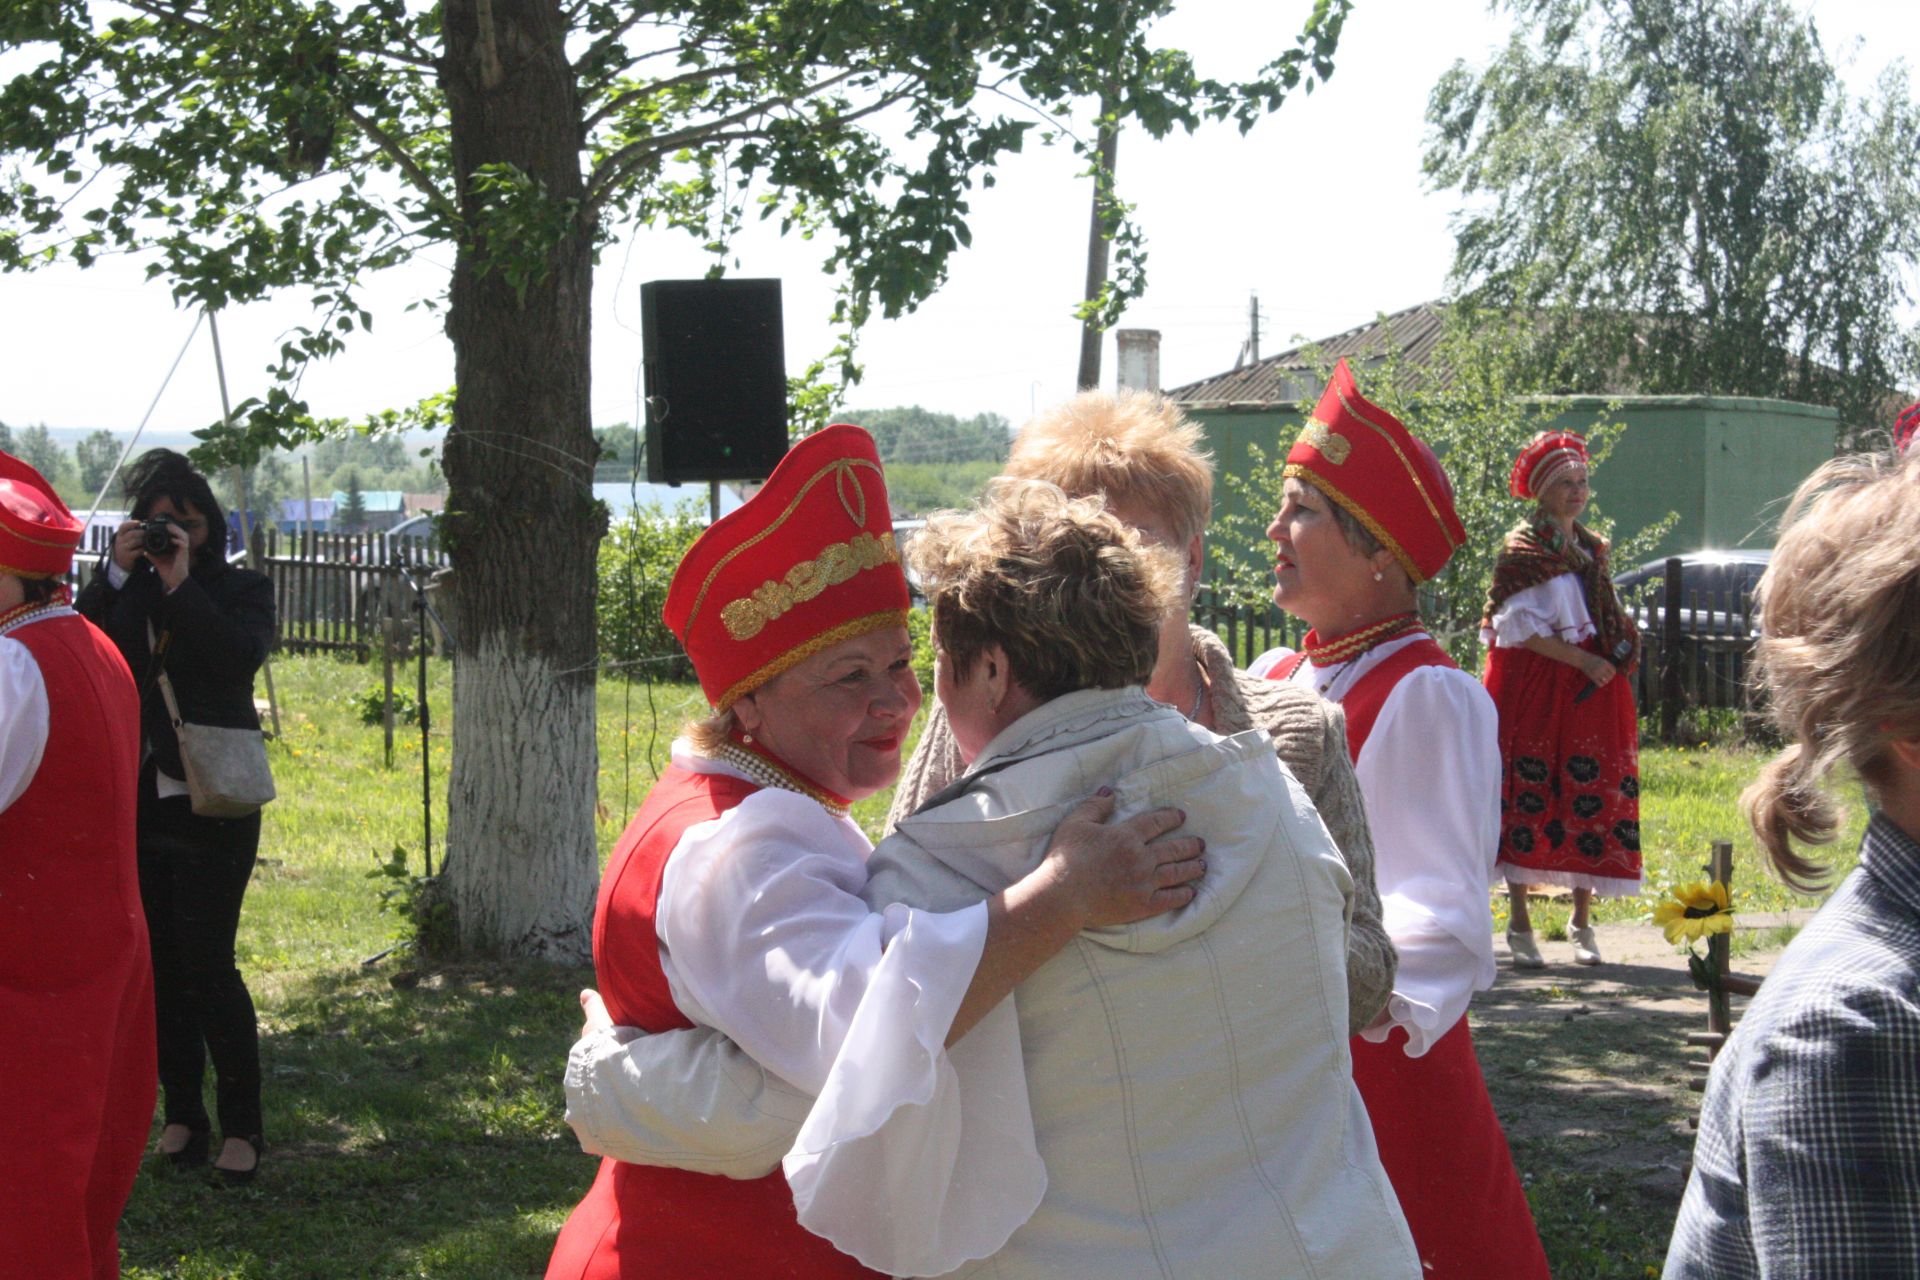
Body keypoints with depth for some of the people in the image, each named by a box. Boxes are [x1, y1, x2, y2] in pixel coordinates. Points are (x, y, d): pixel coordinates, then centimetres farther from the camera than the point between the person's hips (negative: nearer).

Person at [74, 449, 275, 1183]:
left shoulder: (242, 590, 2)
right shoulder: (126, 591, 9)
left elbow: (242, 656, -18)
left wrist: (181, 584, -17)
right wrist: (115, 574, -13)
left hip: (212, 806, -4)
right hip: (138, 803, 4)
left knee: (207, 963, -8)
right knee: (160, 966, 8)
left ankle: (241, 1126, 4)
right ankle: (183, 1114, 21)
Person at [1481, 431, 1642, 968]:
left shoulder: (1592, 549, 16)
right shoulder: (1523, 548, -4)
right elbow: (1521, 627, -11)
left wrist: (1613, 658, 0)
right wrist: (1583, 662, -15)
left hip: (1594, 685, 6)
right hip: (1532, 684, -6)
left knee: (1592, 796, 2)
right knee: (1527, 797, -6)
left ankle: (1582, 924, 9)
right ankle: (1519, 926, -2)